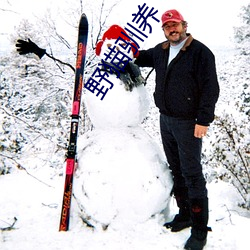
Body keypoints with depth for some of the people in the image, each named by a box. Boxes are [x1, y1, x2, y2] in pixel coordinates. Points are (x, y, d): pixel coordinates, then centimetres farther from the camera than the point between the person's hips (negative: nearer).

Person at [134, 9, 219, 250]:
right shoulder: (160, 51, 10)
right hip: (165, 120, 7)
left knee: (192, 174, -5)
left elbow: (210, 88, -14)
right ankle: (185, 214, 31)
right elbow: (139, 57, 30)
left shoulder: (200, 52, -10)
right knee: (176, 170, 15)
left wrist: (203, 120, -18)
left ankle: (199, 229, 6)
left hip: (188, 123, -7)